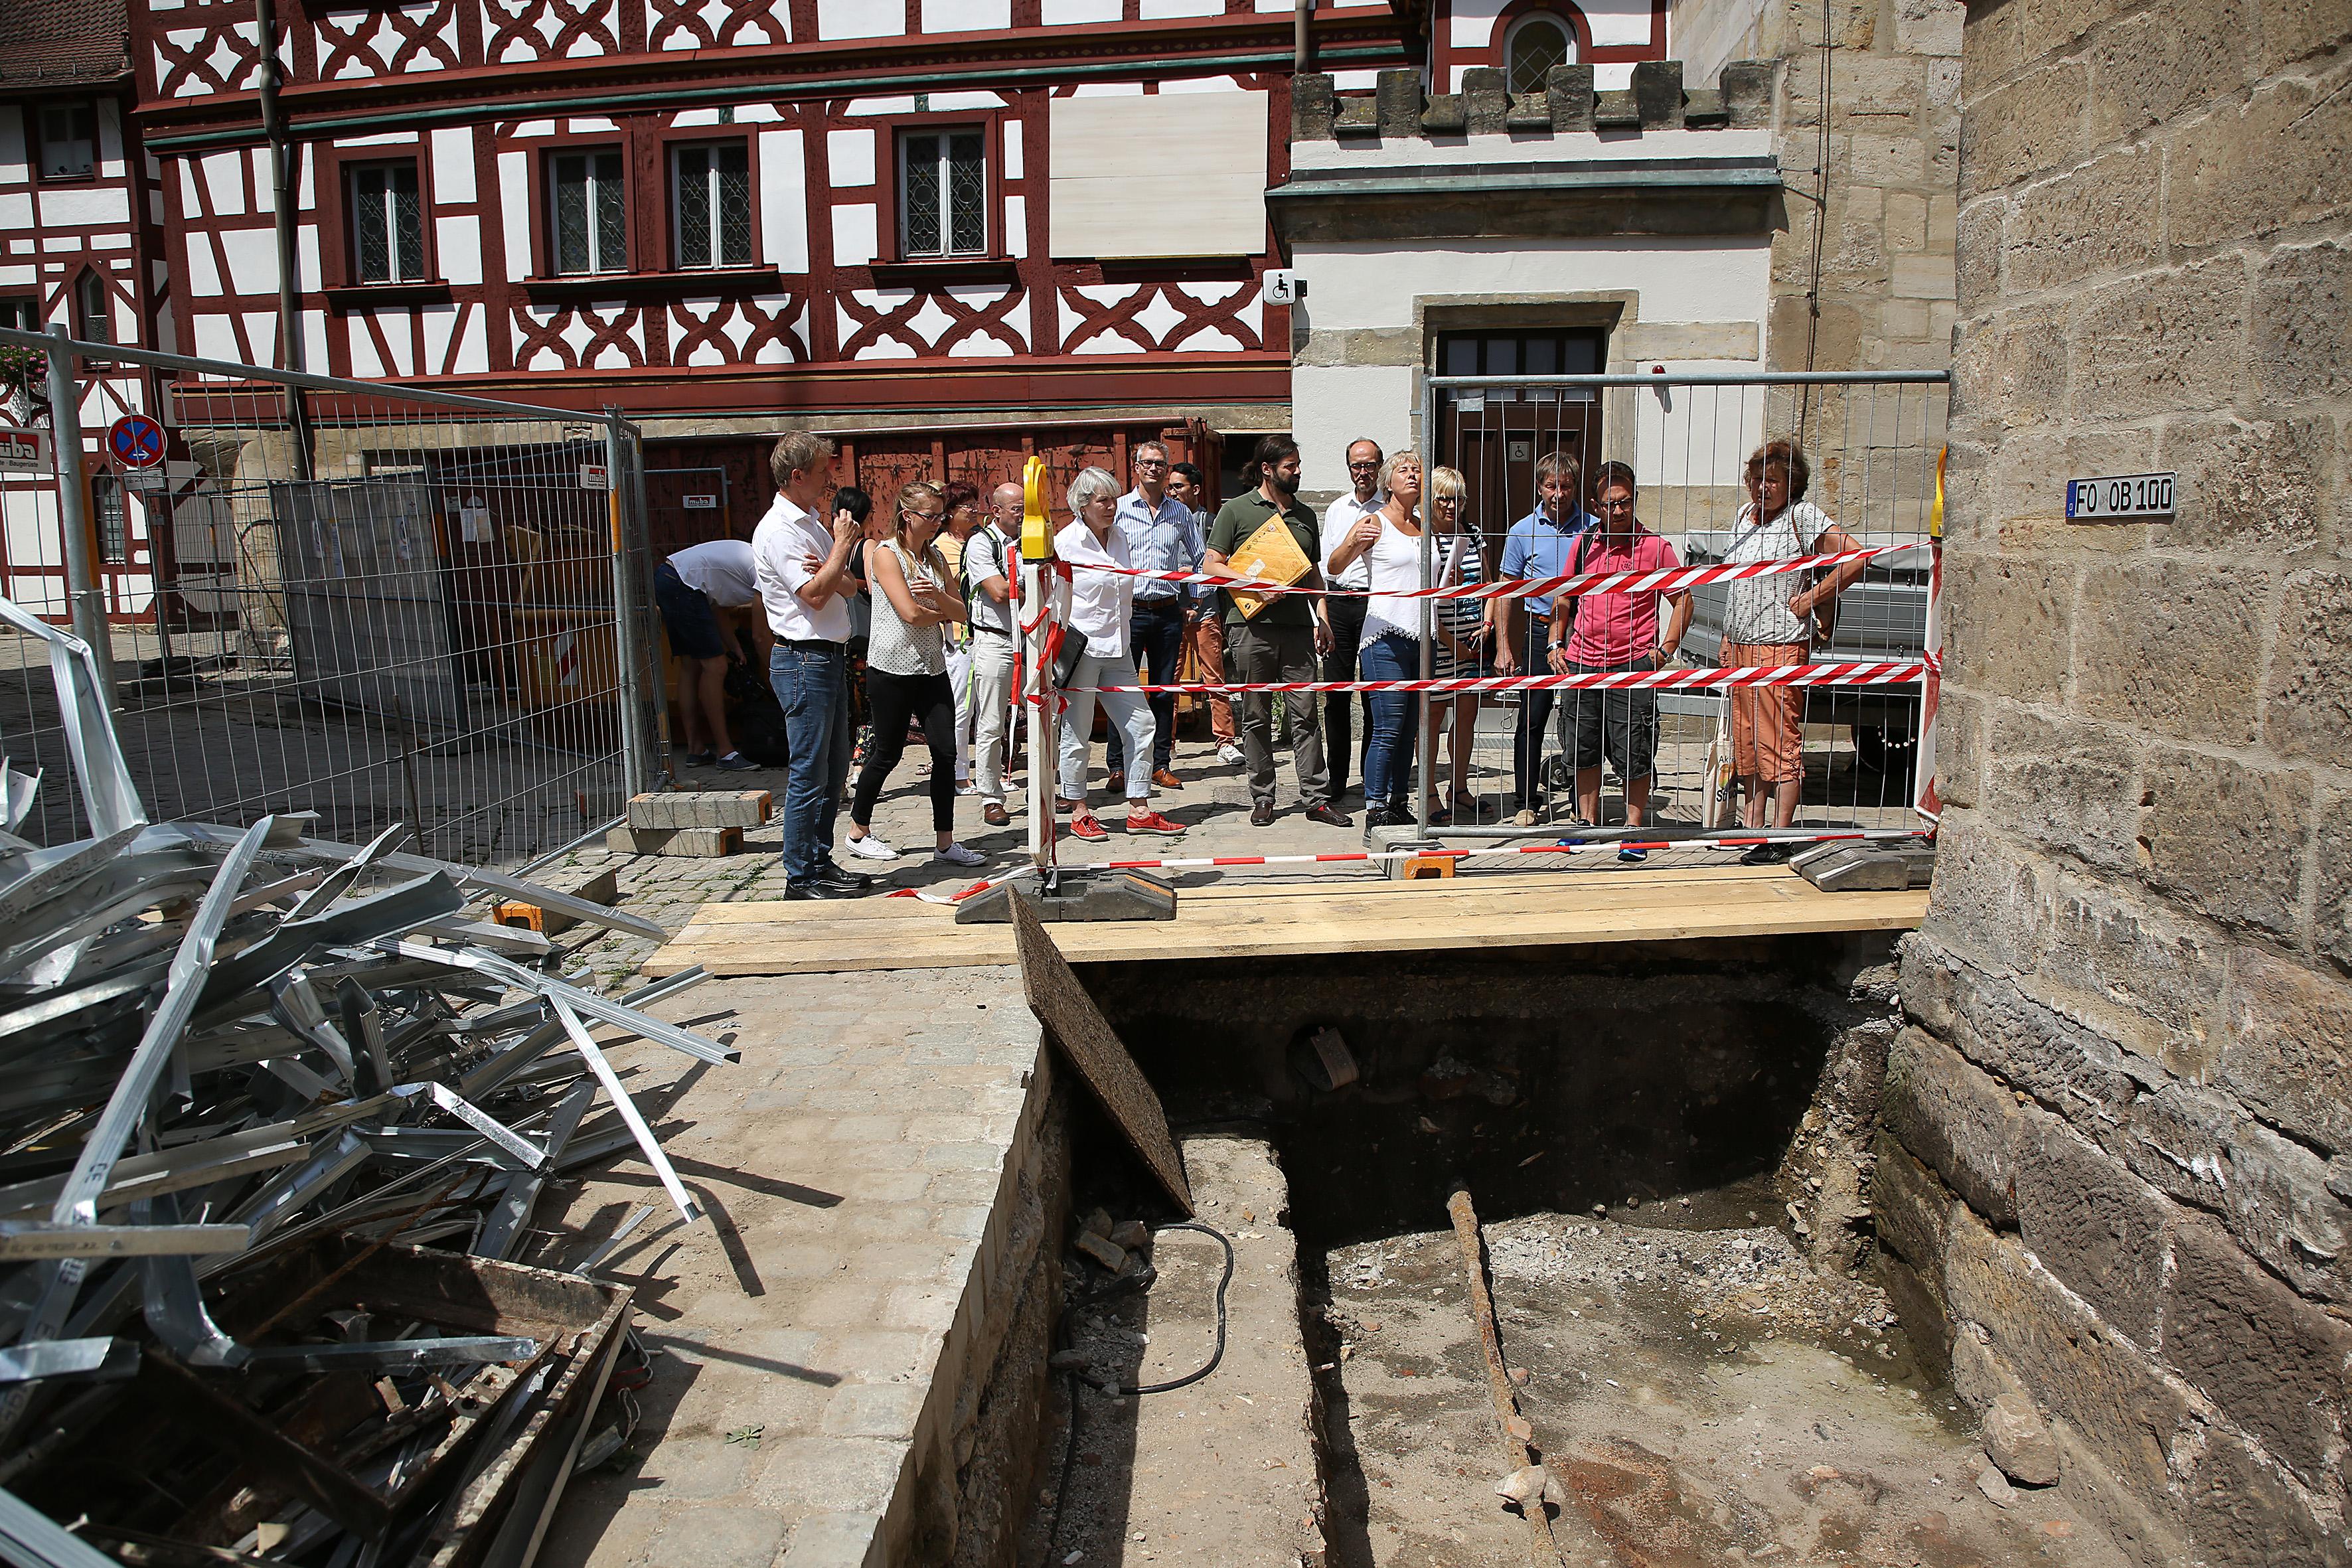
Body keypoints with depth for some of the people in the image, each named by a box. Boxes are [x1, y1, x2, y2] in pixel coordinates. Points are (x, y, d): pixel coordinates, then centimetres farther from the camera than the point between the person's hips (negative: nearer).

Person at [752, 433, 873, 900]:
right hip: (804, 659, -10)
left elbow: (849, 588, 13)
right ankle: (800, 878, 2)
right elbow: (815, 595, -21)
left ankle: (820, 862, 23)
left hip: (829, 657, 10)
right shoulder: (778, 530, -13)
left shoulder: (813, 525, 16)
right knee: (808, 773, -5)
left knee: (834, 768, 14)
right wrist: (843, 545, -10)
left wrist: (831, 571, -9)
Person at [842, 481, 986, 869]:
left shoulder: (935, 556, 12)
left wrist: (937, 595, -15)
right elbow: (911, 613, -18)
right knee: (888, 753, 3)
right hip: (892, 668, -6)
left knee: (946, 752, -2)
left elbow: (961, 613, 5)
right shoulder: (886, 553, -8)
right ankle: (858, 833, 22)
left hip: (931, 668, 6)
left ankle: (946, 842, 4)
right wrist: (944, 613, 0)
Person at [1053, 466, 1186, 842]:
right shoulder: (1066, 543, -7)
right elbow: (1056, 602, -8)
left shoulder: (1119, 539, 12)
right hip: (1080, 650, -7)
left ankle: (1139, 810, 13)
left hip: (1117, 649, 7)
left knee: (1141, 723, 5)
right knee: (1076, 732, 1)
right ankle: (1079, 814, 13)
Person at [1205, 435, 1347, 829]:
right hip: (1251, 626, -3)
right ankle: (1262, 798, 12)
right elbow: (1211, 565, -2)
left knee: (1306, 713, -1)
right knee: (1257, 718, 3)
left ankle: (1316, 798, 3)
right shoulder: (1236, 510, 3)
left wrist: (1321, 618, 10)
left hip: (1297, 626, 4)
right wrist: (1257, 585, -14)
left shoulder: (1306, 514, 18)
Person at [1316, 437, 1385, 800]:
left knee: (1374, 697, -1)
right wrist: (1322, 613, 9)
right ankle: (1336, 780, 13)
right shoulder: (1336, 509, 17)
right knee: (1335, 695, 4)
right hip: (1338, 604, 4)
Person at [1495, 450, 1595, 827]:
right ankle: (1526, 803, 10)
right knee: (1532, 719, 1)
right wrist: (1503, 647, 3)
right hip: (1541, 631, 0)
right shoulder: (1523, 531, 4)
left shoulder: (1592, 528, 3)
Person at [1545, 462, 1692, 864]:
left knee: (1634, 754, -2)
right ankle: (1588, 824, 25)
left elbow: (1683, 600, 2)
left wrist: (1666, 650, -7)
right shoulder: (1584, 544, 9)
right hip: (1582, 662, 4)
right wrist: (1557, 643, 10)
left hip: (1634, 664, -4)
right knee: (1584, 749, 11)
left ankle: (1634, 831, 11)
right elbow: (1566, 597, 20)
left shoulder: (1655, 547, -3)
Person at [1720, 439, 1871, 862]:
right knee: (1746, 741, 12)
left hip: (1781, 646, -8)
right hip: (1739, 645, 8)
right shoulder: (1744, 515, 14)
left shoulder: (1802, 516, -8)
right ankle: (1752, 825, 21)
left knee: (1781, 742, -5)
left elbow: (1857, 557, -14)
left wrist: (1812, 598, -12)